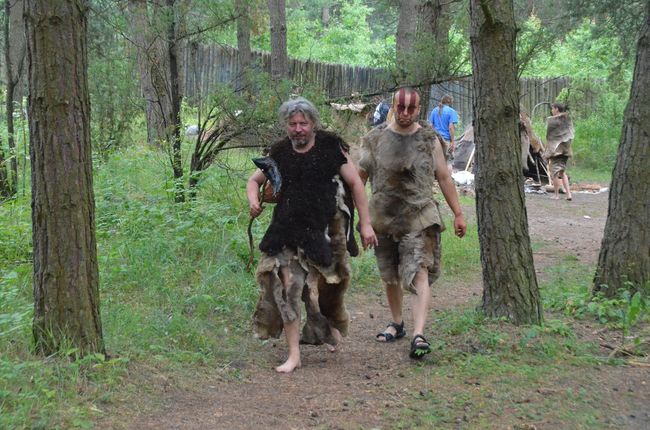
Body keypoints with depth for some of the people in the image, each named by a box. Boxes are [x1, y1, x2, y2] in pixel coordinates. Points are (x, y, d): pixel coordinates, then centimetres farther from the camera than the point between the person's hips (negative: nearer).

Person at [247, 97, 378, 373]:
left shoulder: (331, 148, -2)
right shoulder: (279, 153, 6)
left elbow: (355, 184, 1)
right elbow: (254, 180, 18)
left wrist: (365, 224, -2)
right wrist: (254, 202, -5)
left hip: (325, 231, -2)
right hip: (288, 231, 2)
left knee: (323, 289, 4)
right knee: (287, 285, -9)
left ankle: (332, 329, 36)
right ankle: (294, 354, -3)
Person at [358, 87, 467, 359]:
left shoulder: (429, 140, 2)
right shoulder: (375, 139, 3)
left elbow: (444, 178, 8)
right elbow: (359, 177, 9)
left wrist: (457, 213, 8)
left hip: (420, 218, -2)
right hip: (383, 219, 2)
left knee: (419, 273, -16)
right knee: (390, 276, 15)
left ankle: (418, 335, -24)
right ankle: (396, 324, 36)